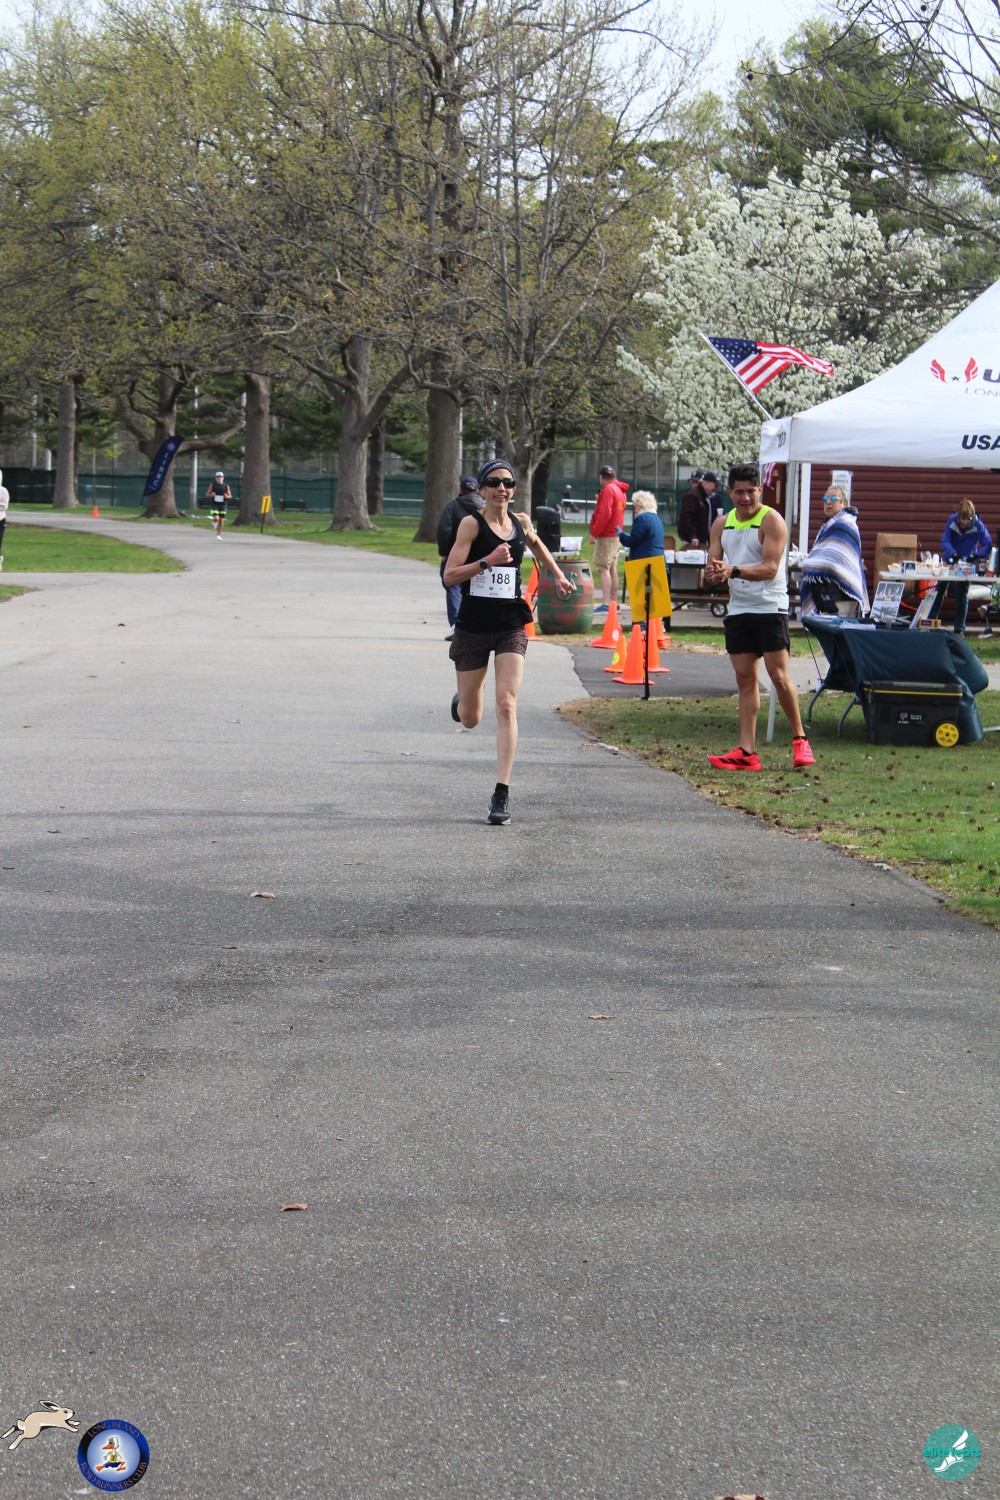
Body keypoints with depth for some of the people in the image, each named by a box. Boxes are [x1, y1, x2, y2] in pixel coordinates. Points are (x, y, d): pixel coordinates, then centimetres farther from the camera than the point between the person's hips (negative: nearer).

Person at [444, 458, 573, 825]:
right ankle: (461, 699, 49)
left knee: (506, 706, -14)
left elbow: (535, 544, 31)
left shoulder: (521, 521, 5)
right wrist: (487, 561, -25)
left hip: (511, 626, 2)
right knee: (470, 719, 9)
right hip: (473, 626, -2)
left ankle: (502, 794, -13)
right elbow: (449, 576, -16)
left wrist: (557, 575, 29)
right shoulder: (471, 524, -8)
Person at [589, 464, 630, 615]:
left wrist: (594, 532, -15)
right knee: (612, 569, 12)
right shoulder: (621, 490, 15)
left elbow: (604, 514, -19)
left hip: (606, 535, -9)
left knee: (603, 569, -10)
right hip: (617, 535, 9)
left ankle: (605, 604, -16)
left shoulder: (608, 490, -12)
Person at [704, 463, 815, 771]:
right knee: (744, 679, 3)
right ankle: (746, 752, 2)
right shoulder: (722, 524, 11)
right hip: (738, 609, 6)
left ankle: (800, 739, 7)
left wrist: (734, 570, -29)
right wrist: (714, 573, -15)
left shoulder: (771, 520, -8)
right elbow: (712, 564, 10)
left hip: (770, 607, -6)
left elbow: (770, 568, -17)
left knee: (778, 675, -9)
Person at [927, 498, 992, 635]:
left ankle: (959, 629, 8)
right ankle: (930, 622, 19)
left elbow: (988, 544, -25)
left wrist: (977, 555, -43)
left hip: (966, 563, -2)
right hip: (949, 561, 2)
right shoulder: (952, 521, -18)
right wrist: (953, 553, -39)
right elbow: (945, 540, -21)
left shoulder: (978, 526, -22)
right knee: (939, 591, 8)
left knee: (962, 595, 2)